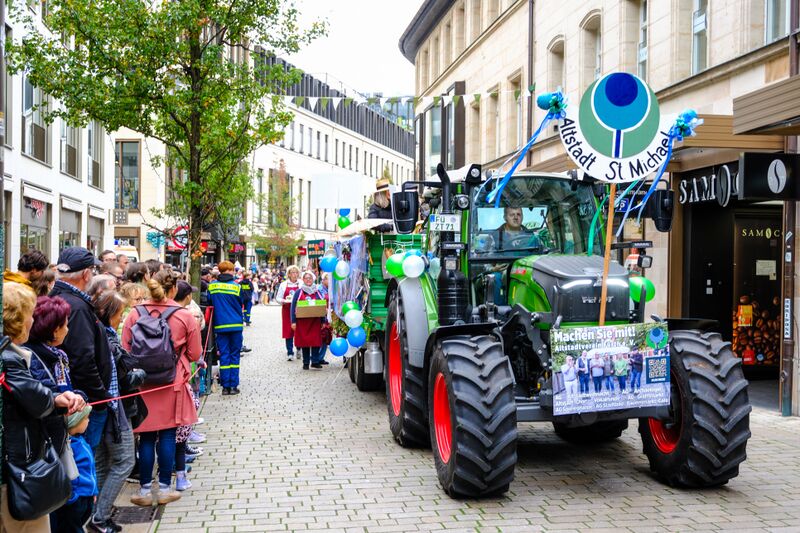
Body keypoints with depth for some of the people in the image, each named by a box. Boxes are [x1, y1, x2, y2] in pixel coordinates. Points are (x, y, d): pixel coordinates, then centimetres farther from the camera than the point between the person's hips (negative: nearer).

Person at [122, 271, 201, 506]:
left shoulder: (134, 314, -4)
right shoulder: (184, 316, -7)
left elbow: (125, 351, 0)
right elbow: (194, 354, -1)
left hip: (142, 383, 1)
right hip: (172, 383, -1)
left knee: (146, 437, 9)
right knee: (167, 435, 8)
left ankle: (145, 489, 15)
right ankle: (164, 488, 14)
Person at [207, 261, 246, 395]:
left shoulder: (211, 286, 0)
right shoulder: (236, 286, -6)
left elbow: (209, 304, 7)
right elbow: (241, 304, 4)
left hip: (219, 325, 2)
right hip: (236, 325, -2)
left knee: (224, 355, 7)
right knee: (235, 355, 7)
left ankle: (225, 386, 6)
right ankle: (233, 386, 6)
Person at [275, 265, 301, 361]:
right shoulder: (283, 285, 5)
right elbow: (278, 298, 6)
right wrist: (284, 301, -13)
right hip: (287, 310, 0)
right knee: (288, 330, 0)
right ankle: (290, 352, 4)